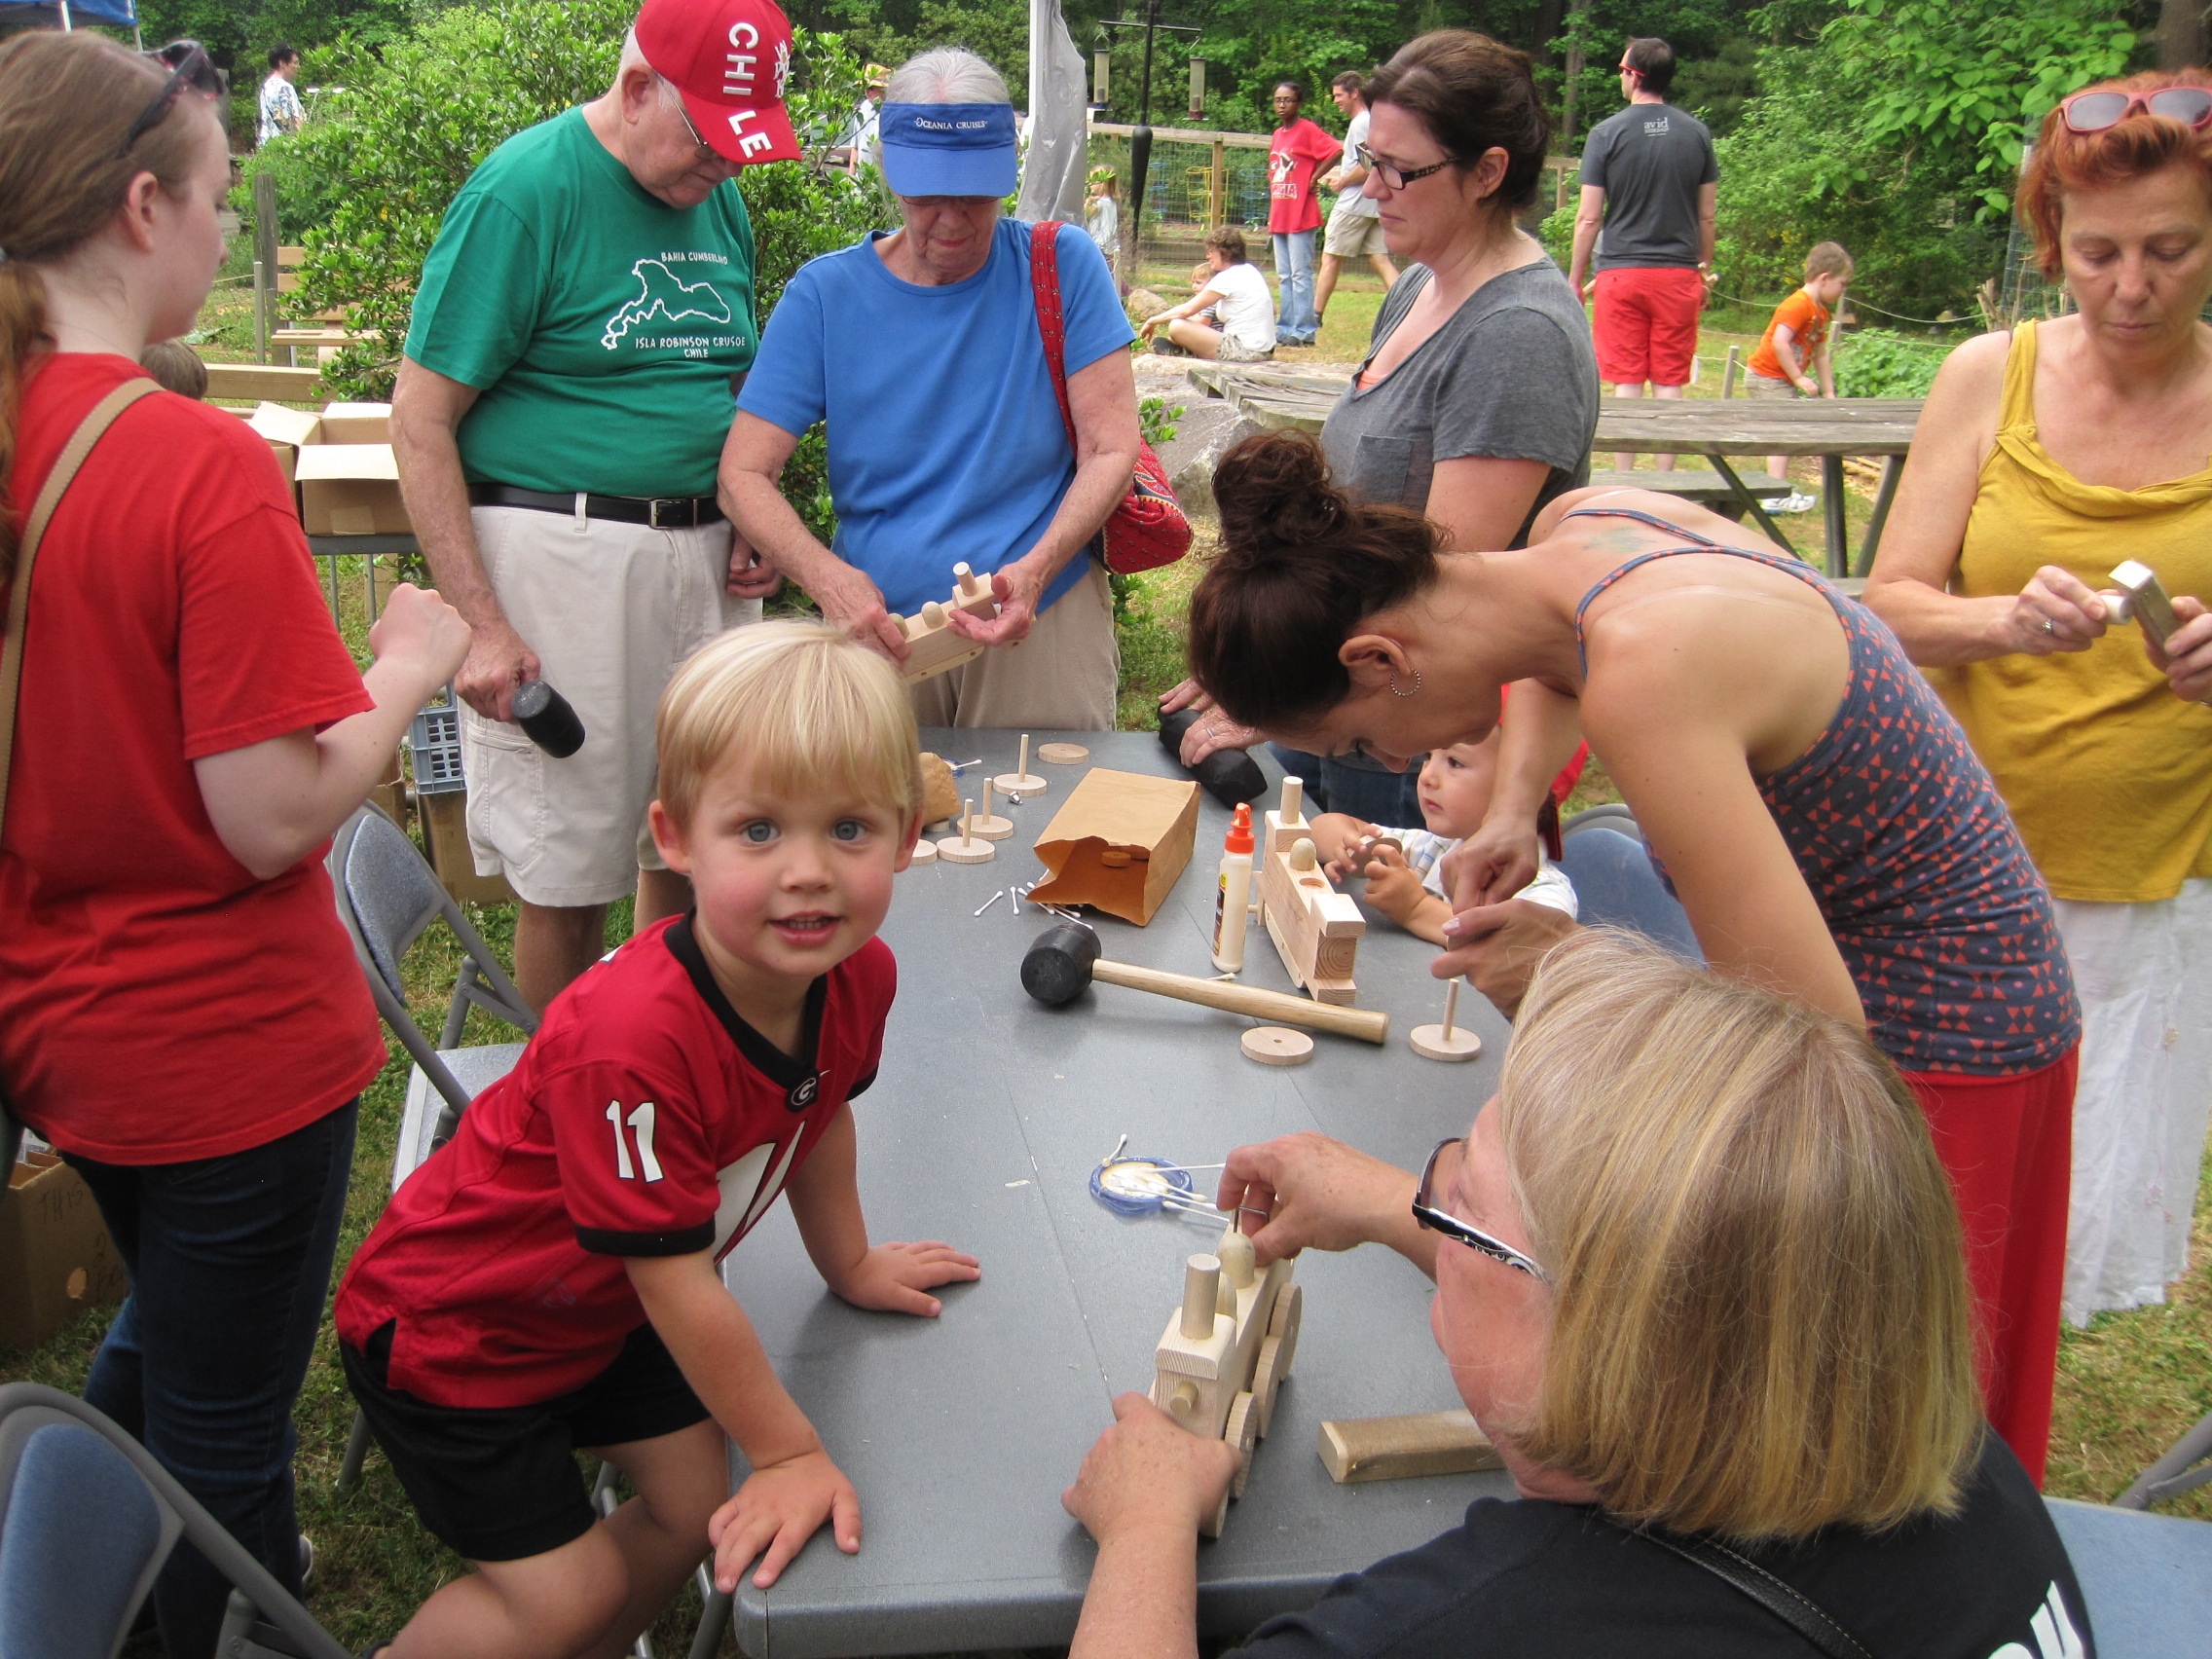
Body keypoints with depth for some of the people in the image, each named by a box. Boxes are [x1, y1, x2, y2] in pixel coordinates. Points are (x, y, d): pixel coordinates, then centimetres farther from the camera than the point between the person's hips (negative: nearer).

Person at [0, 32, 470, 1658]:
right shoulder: (204, 466, -25)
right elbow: (275, 819, -24)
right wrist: (407, 666, -9)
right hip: (222, 1046, -7)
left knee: (167, 1323, 33)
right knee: (225, 1414, 15)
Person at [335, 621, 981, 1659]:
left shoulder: (857, 976, -18)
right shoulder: (634, 1038, -41)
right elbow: (678, 1281, -30)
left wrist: (850, 1265, 18)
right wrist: (789, 1451, -19)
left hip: (601, 1303, 7)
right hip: (451, 1330, -7)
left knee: (698, 1507, 8)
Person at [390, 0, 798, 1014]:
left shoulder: (719, 199, 10)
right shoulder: (525, 189, -10)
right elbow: (421, 420, -11)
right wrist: (480, 623, -17)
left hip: (703, 559, 6)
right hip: (562, 556, -6)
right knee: (565, 877, 2)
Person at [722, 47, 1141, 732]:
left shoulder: (1061, 266, -2)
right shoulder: (826, 293, -1)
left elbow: (1112, 450, -5)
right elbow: (743, 475, -5)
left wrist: (1035, 569, -23)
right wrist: (829, 578, -24)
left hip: (1043, 620, -1)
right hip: (879, 627, 1)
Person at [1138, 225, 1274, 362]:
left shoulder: (1227, 278, -12)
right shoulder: (1250, 270, 12)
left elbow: (1187, 310, -12)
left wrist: (1153, 321, 1)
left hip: (1245, 352, -10)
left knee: (1177, 326, -15)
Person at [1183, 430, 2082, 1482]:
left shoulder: (1641, 679, -33)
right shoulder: (1579, 523, -7)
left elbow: (1811, 1023, -32)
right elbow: (1558, 671, 20)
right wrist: (1512, 810, 0)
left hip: (1935, 1036, -9)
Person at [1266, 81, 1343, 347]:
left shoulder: (1307, 130, -8)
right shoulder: (1277, 135, 15)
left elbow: (1334, 152, -19)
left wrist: (1314, 179, -12)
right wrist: (1271, 215, 16)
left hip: (1300, 215, -8)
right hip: (1279, 217, 8)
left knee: (1300, 274, -7)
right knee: (1283, 276, 11)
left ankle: (1304, 331, -5)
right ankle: (1286, 328, 16)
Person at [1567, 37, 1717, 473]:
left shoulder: (1607, 133, -4)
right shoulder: (1697, 133, 6)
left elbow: (1589, 217, -5)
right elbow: (1706, 216, 9)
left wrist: (1575, 279, 4)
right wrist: (1705, 272, 20)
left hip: (1621, 272, -2)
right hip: (1678, 274, 2)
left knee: (1627, 383, 1)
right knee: (1670, 384, 5)